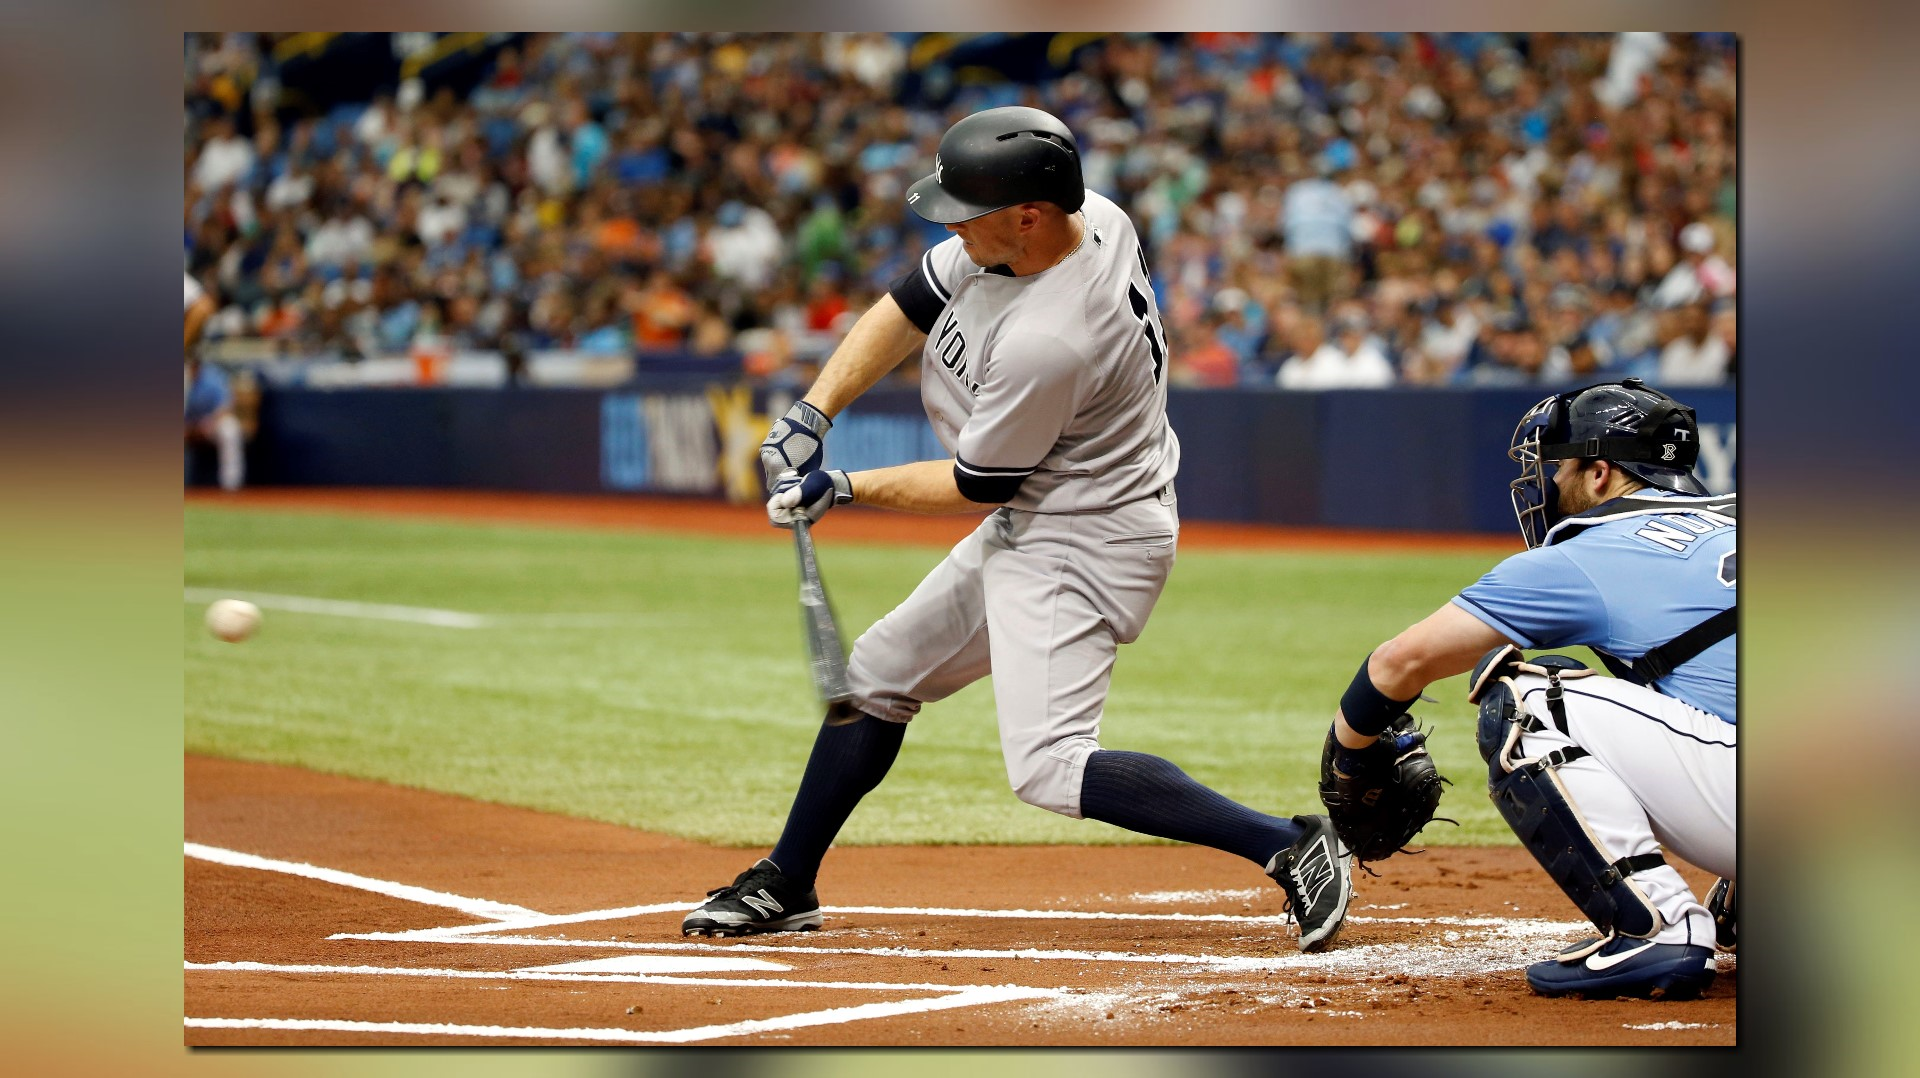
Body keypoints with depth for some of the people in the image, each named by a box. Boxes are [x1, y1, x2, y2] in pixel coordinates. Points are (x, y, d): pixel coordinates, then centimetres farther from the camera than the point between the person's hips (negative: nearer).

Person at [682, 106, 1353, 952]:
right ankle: (784, 887, 33)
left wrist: (844, 490, -6)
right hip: (1031, 526, 10)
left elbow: (977, 487, -17)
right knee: (875, 674, 19)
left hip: (1086, 545, -10)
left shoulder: (1046, 340, -32)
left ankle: (1289, 847, -19)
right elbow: (909, 308, 5)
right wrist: (813, 414, -4)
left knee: (1047, 768, -20)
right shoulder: (1082, 214, -7)